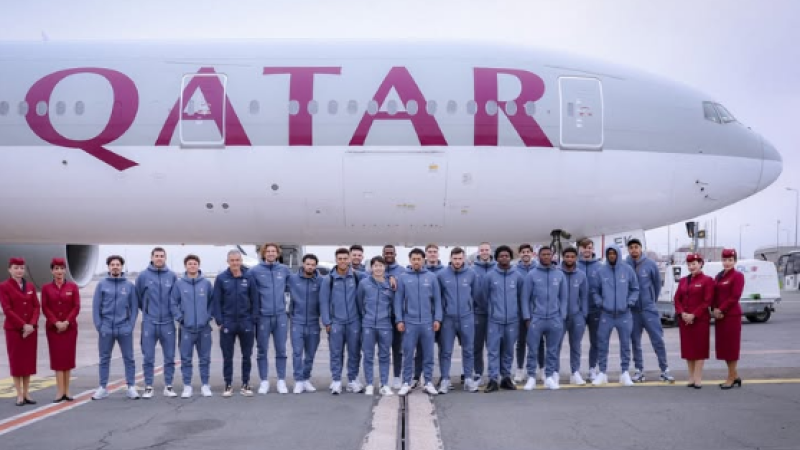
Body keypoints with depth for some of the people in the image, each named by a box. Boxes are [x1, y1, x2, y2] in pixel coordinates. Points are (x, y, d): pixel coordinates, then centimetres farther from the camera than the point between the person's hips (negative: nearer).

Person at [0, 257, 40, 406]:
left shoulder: (30, 286, 9)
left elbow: (37, 307, 5)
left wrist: (32, 324, -11)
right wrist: (23, 325, -17)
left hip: (30, 329, 4)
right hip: (13, 329, -4)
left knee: (29, 360, 6)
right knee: (16, 361, 1)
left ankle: (26, 394, 12)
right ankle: (19, 395, 5)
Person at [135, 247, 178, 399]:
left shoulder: (172, 276, 2)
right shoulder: (143, 276, -1)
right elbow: (138, 297, 7)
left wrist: (174, 312, 6)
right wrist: (146, 310, 11)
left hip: (167, 322, 1)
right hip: (149, 322, -1)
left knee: (169, 357, 6)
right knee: (148, 357, 3)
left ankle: (168, 387, 15)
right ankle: (148, 387, 12)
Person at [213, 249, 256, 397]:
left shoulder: (249, 277, 0)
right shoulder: (221, 278, -1)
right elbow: (216, 301, -1)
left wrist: (253, 320, -3)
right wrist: (219, 321, -7)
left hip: (246, 323, 1)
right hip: (227, 323, 0)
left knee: (247, 355, 8)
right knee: (227, 356, 6)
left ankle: (245, 384, 18)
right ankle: (228, 385, 16)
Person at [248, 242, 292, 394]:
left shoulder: (285, 270, 5)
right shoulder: (254, 271, -3)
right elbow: (251, 293, -2)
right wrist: (255, 312, -2)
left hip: (281, 315, 2)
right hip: (263, 316, -2)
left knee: (281, 350, 6)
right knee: (263, 351, 5)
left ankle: (282, 380, 14)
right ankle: (264, 381, 14)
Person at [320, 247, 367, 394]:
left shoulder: (357, 276, 2)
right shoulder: (328, 279, 1)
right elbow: (324, 302, 2)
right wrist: (326, 322, -4)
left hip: (354, 321, 1)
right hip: (336, 322, -1)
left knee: (354, 352, 7)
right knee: (336, 353, 0)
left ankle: (353, 380, 18)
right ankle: (336, 381, 7)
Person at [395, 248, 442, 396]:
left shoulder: (431, 277, 3)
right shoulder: (403, 278, 1)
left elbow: (437, 299, 4)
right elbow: (398, 300, 2)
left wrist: (437, 318, -3)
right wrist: (399, 320, -4)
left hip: (427, 322, 1)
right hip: (410, 322, -1)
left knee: (428, 354, 7)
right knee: (408, 354, 4)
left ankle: (429, 382, 15)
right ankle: (406, 383, 12)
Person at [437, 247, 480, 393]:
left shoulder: (472, 274, 0)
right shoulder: (442, 275, -3)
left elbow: (476, 293, 8)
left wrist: (470, 306, 11)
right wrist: (441, 311, 7)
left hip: (467, 318, 1)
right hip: (448, 318, -1)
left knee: (468, 350, 8)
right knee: (446, 351, 2)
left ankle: (468, 379, 18)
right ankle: (445, 380, 10)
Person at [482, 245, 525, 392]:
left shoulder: (518, 276, 2)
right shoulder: (489, 276, -3)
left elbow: (521, 297, 11)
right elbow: (484, 296, 7)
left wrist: (521, 315, 13)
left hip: (512, 320, 2)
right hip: (495, 320, -2)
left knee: (508, 351, 11)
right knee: (493, 350, -4)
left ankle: (506, 378, 20)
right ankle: (493, 379, -1)